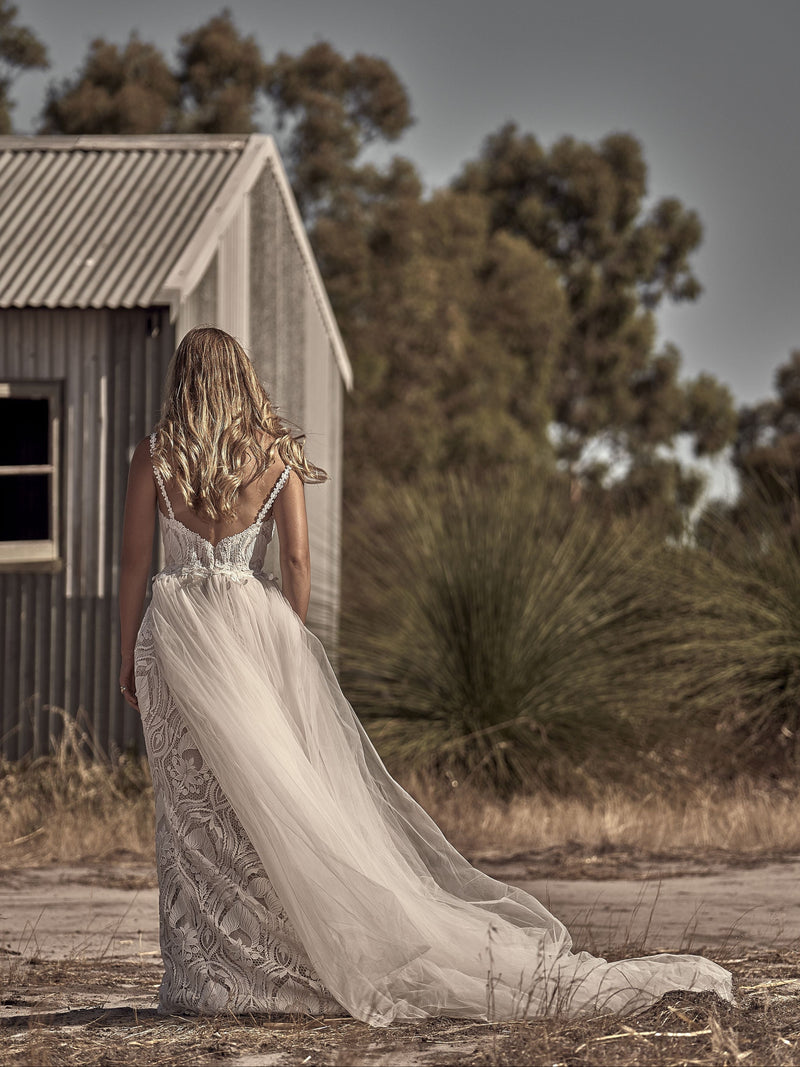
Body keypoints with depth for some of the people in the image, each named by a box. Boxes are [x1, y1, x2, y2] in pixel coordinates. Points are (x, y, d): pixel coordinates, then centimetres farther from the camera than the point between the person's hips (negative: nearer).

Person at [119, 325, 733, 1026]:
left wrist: (128, 654, 7)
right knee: (299, 799, 1)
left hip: (176, 631, -1)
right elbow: (296, 560, -1)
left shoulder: (154, 455, 0)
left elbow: (134, 562, 0)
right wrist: (290, 647, 8)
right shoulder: (276, 454, 4)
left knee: (193, 807, 4)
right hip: (253, 627, 1)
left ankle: (207, 978, 2)